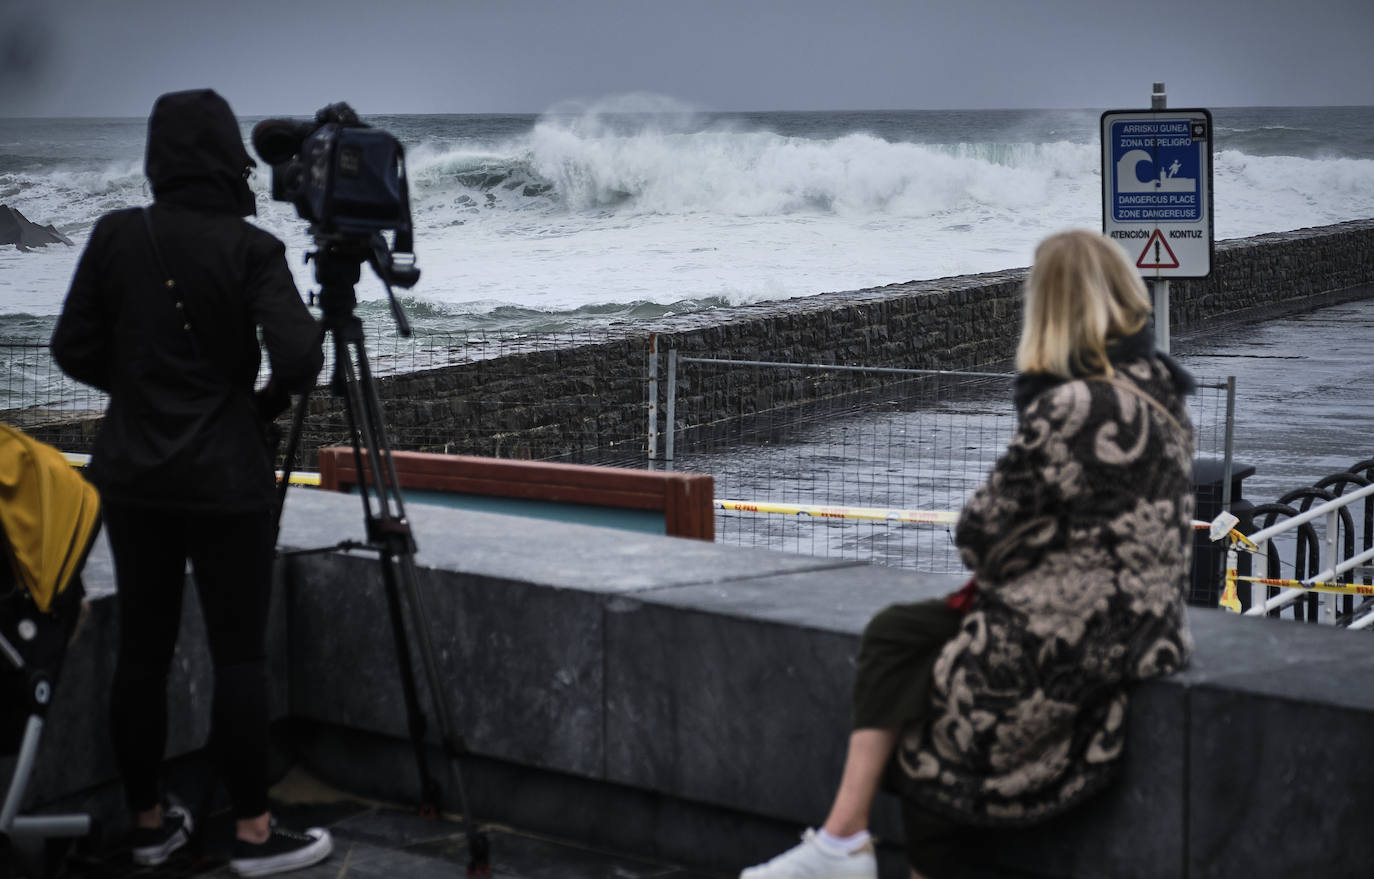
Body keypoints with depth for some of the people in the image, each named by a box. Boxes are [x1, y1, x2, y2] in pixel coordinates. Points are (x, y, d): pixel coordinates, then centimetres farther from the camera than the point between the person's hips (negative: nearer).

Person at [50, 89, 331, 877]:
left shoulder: (116, 236, -2)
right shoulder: (250, 249, -12)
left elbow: (75, 351, 1)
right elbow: (297, 357, -19)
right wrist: (268, 401, 1)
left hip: (134, 476, 4)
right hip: (226, 480, -4)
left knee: (143, 648, 11)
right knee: (239, 654, 3)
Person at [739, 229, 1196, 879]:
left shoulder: (1070, 407, -22)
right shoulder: (1162, 397, 6)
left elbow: (982, 532, -16)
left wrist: (988, 561, 8)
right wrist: (1002, 567, 4)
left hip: (1067, 643, -9)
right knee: (894, 632, 13)